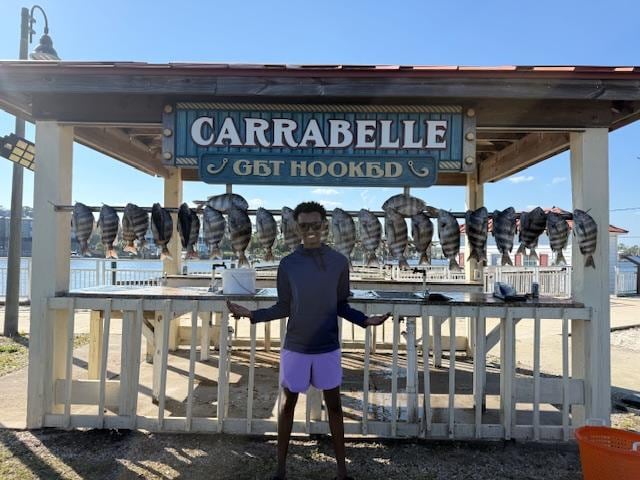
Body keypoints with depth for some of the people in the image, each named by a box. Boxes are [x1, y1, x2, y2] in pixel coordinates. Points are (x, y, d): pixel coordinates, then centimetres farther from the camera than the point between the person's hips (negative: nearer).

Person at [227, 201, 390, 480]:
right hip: (295, 348, 0)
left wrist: (366, 320, -13)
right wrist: (251, 314, -12)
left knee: (334, 405, 12)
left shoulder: (339, 262, -4)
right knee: (287, 404, 12)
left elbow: (342, 306, 3)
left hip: (328, 348, 0)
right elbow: (283, 308, 1)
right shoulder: (287, 264, -5)